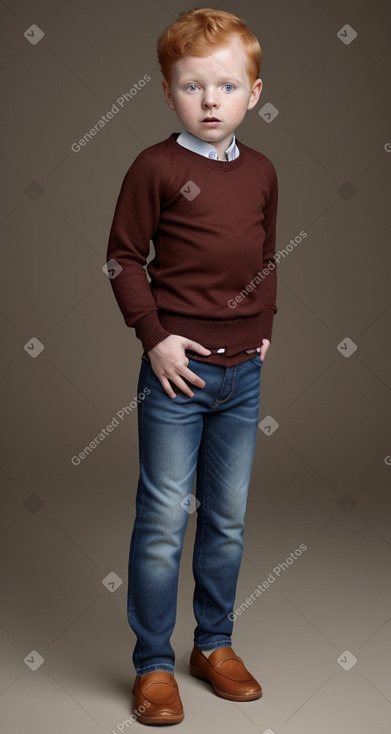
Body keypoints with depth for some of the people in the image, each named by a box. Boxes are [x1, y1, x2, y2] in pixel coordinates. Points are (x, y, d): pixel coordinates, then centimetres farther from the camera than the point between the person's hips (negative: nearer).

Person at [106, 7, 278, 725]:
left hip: (242, 371, 5)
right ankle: (153, 665, 17)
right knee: (163, 521, 1)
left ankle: (215, 644, 32)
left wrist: (264, 324, 9)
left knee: (227, 519, 14)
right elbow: (124, 256, -6)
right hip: (176, 370, -5)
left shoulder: (261, 171, 8)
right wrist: (154, 336, -11)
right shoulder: (156, 167, -7)